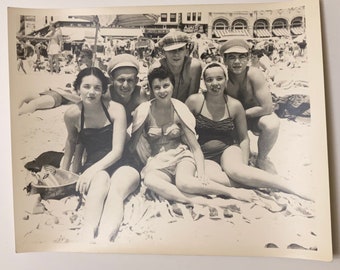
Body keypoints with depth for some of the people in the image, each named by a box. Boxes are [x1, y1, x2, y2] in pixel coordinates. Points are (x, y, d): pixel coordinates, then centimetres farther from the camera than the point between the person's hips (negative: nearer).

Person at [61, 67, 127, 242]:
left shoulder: (116, 109, -11)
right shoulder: (72, 114, -3)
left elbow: (117, 151, -14)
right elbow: (71, 142, 18)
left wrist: (92, 170, -25)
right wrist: (63, 171, 23)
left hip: (120, 163, 0)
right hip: (92, 165, 1)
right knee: (101, 179, -36)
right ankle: (89, 234, -46)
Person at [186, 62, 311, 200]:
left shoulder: (235, 105, -2)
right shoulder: (194, 101, -5)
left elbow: (244, 138, 6)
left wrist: (244, 166, -5)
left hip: (229, 149, 0)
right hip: (205, 155, 0)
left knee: (235, 170, -36)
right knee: (211, 178, -36)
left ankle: (288, 185, -33)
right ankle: (256, 184, -27)